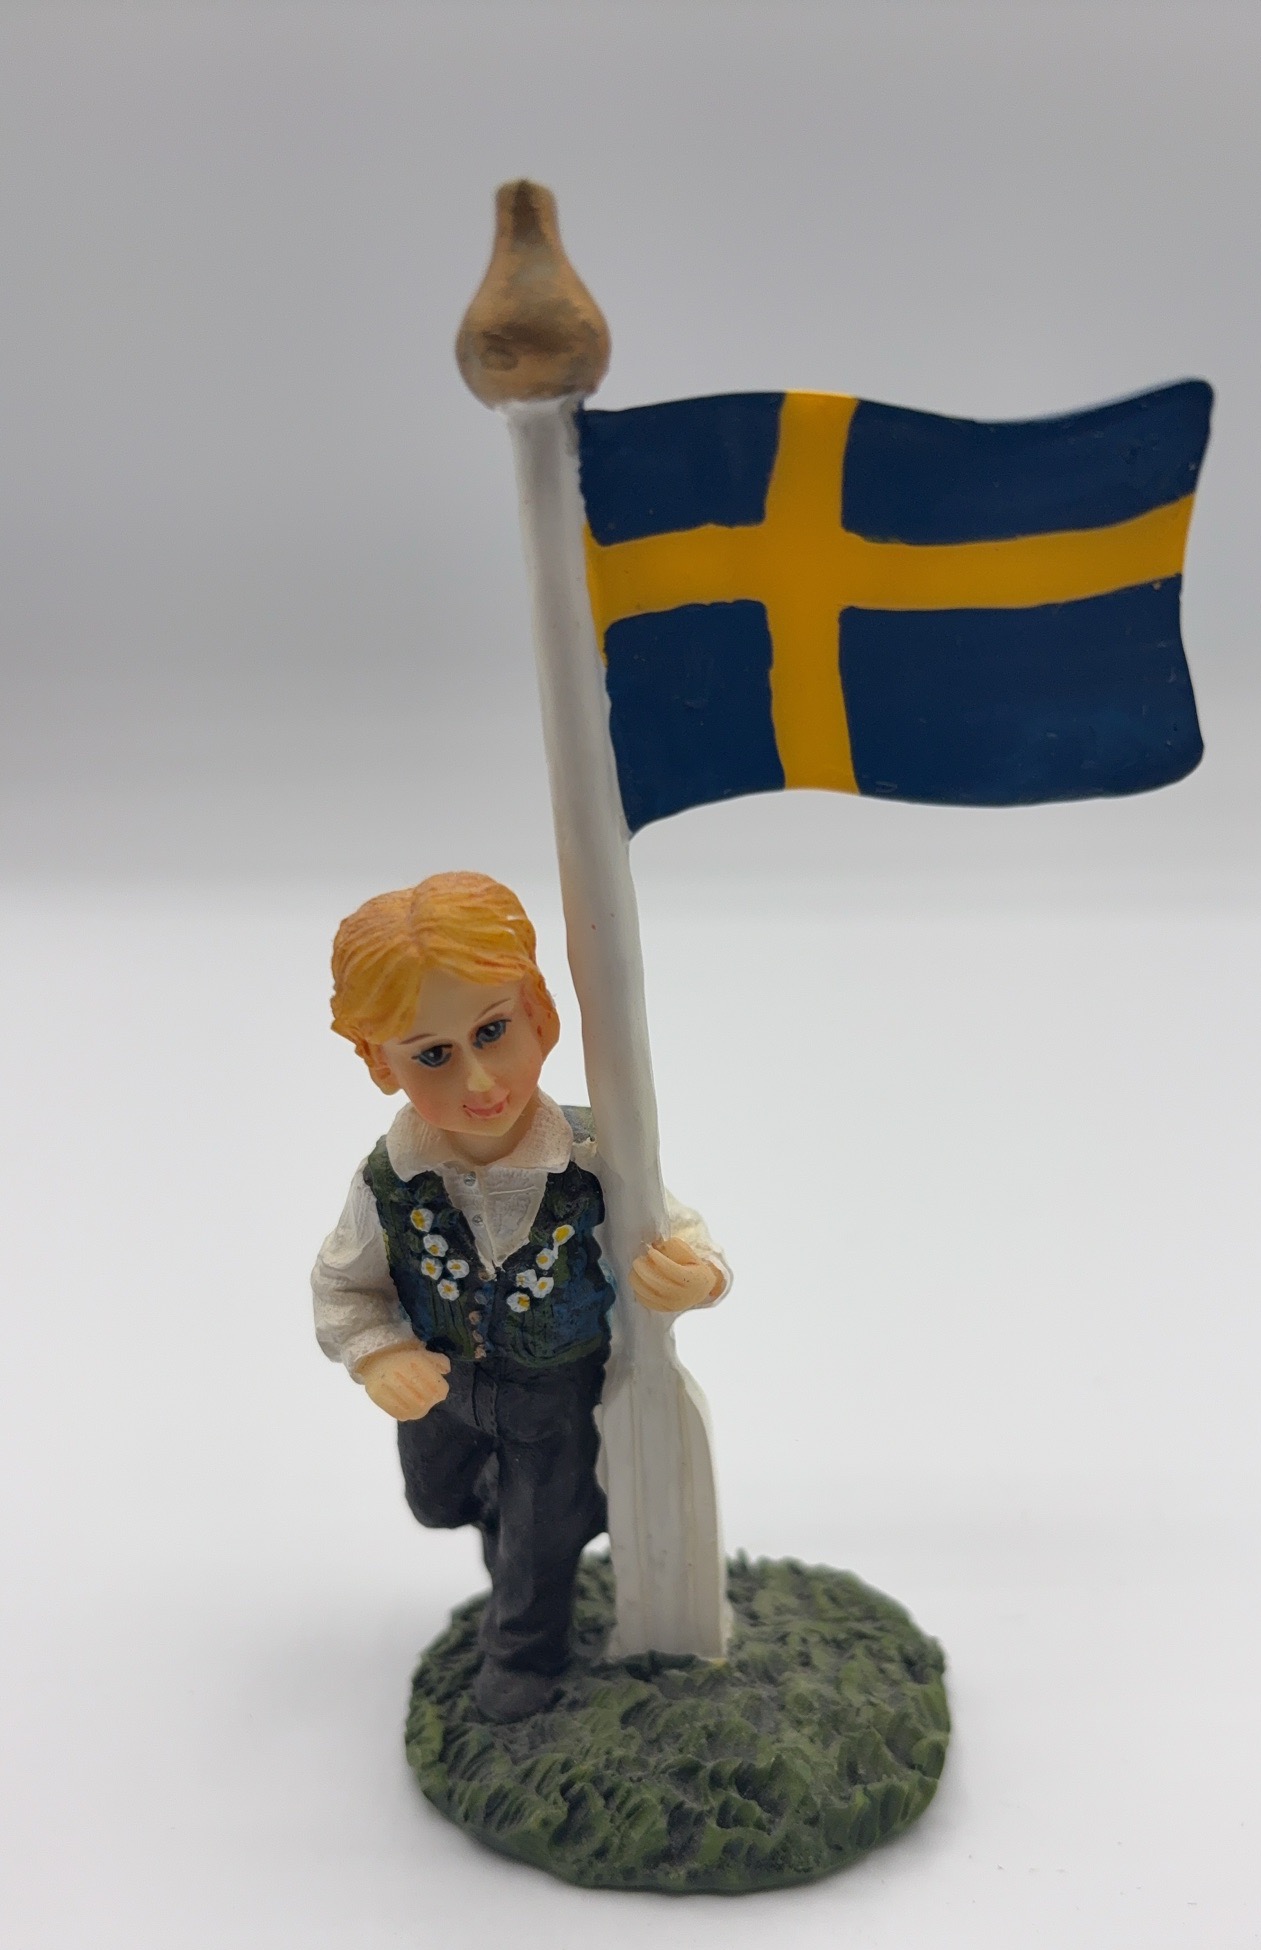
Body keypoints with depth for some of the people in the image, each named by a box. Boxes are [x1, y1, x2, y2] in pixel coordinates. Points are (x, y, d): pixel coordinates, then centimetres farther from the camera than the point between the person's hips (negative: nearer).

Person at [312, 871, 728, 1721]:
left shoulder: (594, 1164, -36)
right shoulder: (390, 1181, -29)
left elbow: (680, 1238, -23)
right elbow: (342, 1285, -12)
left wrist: (696, 1277, -46)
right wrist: (377, 1357, -29)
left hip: (559, 1394, -2)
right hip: (442, 1386, 3)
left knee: (543, 1538, 23)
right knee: (435, 1500, 33)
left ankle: (524, 1651, 57)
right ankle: (495, 1508, 70)